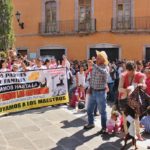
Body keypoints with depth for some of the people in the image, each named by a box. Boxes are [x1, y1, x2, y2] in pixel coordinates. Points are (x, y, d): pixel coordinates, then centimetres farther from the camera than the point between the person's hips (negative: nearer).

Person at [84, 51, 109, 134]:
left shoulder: (105, 67, -13)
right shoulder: (95, 67, 6)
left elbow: (103, 72, -38)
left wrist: (93, 64, -37)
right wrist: (90, 88, 7)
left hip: (101, 92, -7)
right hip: (93, 91, 7)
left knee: (102, 111, 3)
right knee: (89, 109, 17)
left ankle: (104, 127, 17)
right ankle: (91, 123, 37)